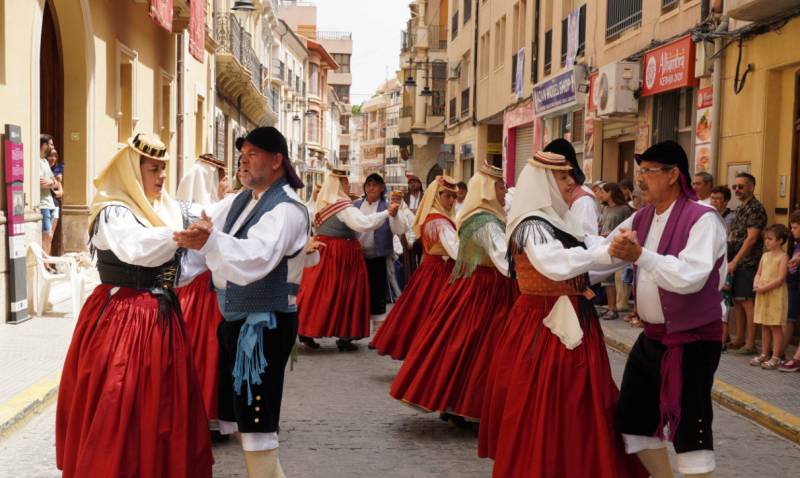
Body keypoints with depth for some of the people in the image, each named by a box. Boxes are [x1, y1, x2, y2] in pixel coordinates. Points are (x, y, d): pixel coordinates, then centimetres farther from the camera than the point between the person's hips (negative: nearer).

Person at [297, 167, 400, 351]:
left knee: (319, 291, 10)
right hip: (342, 254, -8)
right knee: (344, 293, 1)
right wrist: (387, 213, -23)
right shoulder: (343, 206, -16)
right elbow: (364, 224, -28)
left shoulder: (321, 204, 11)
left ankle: (307, 331, 11)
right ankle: (344, 337, 5)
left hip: (321, 252, 8)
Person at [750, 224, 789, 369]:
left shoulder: (783, 257, -9)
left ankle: (776, 357, 0)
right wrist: (756, 285, -4)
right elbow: (759, 273, 16)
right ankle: (764, 354, 19)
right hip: (763, 295, 7)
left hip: (776, 295, -7)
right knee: (764, 326, 11)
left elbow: (780, 279, -16)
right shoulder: (765, 256, 13)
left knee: (775, 326, -4)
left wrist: (764, 288, -19)